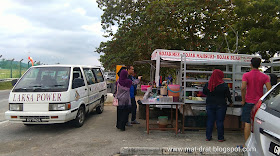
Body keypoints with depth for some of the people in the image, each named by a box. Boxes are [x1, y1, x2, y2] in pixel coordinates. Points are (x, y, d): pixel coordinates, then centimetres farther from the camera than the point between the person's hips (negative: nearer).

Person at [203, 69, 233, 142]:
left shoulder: (208, 84, -2)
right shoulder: (224, 85, -11)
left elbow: (204, 93, 11)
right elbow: (228, 95, -2)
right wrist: (230, 102, 14)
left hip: (210, 105, 3)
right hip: (220, 105, -3)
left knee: (210, 121, 10)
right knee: (220, 121, 5)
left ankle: (208, 137, 14)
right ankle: (220, 138, 12)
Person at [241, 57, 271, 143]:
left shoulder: (246, 75, -6)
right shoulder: (265, 76, 0)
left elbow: (243, 88, -19)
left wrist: (243, 100, -9)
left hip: (249, 102, -2)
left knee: (247, 123, 3)